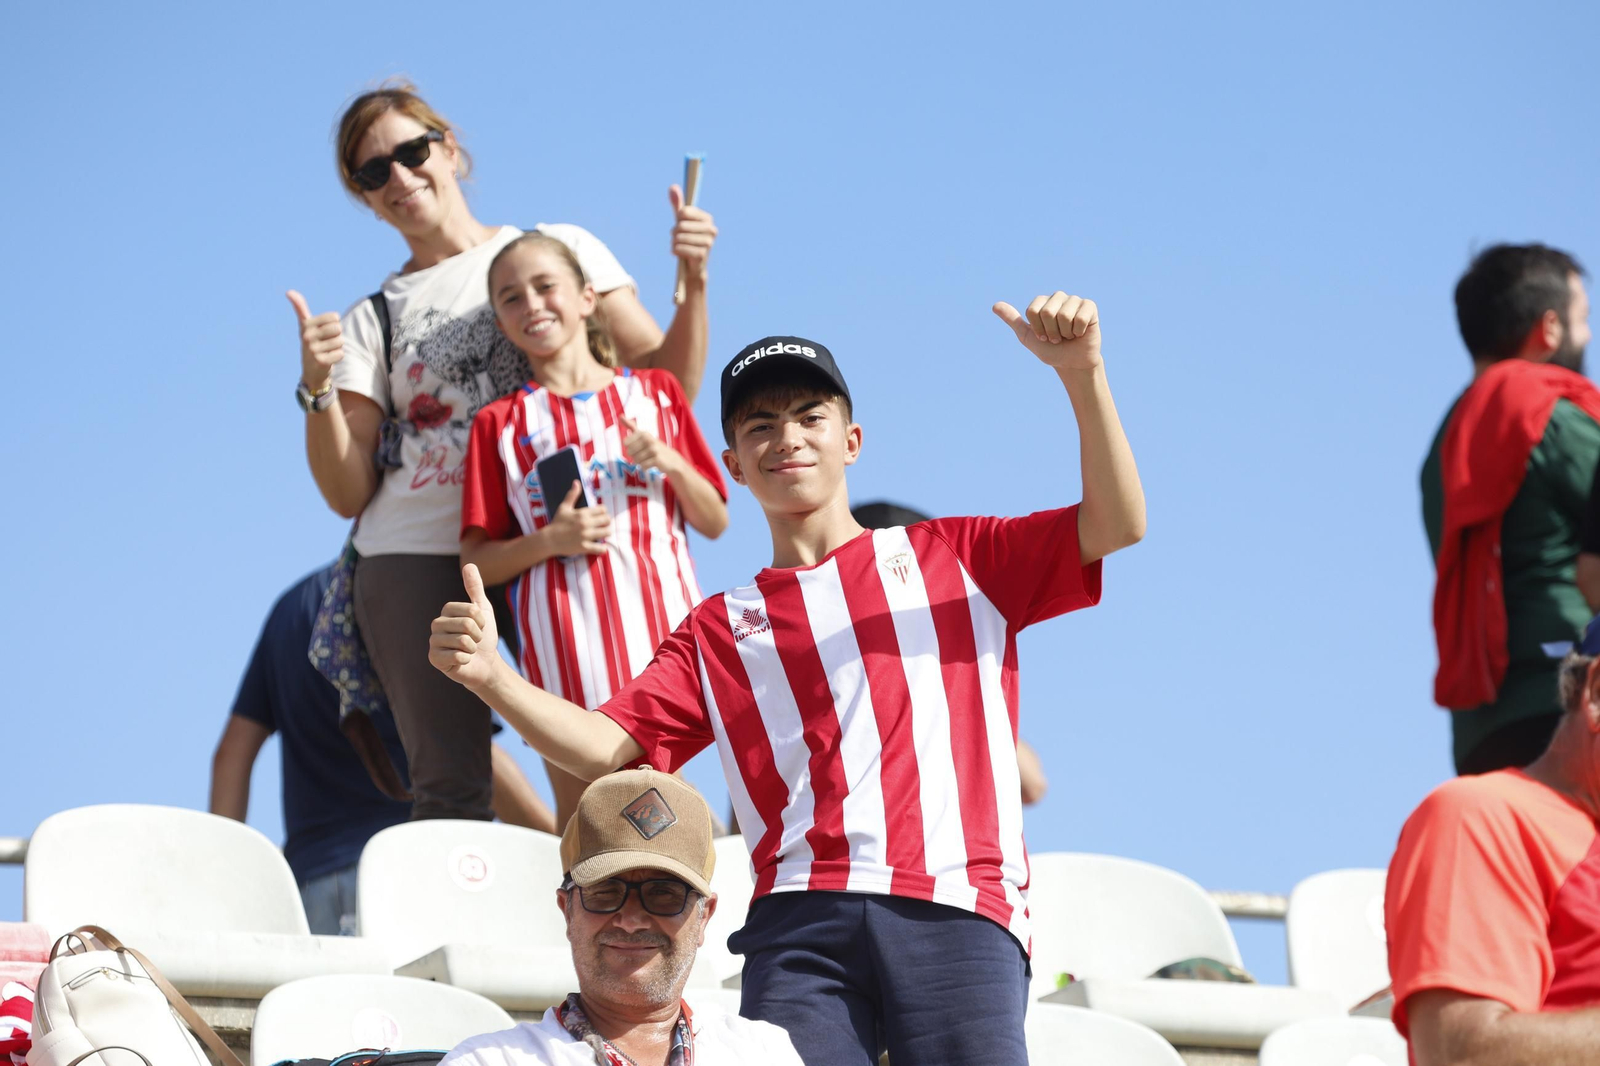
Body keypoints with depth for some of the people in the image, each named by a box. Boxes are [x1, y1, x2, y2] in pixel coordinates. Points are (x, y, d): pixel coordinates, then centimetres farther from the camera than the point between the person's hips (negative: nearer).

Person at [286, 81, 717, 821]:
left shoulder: (558, 251, 14)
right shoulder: (373, 320, 16)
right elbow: (348, 495, 8)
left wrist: (692, 286, -6)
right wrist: (318, 391, -7)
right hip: (418, 559, 1)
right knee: (449, 786, -10)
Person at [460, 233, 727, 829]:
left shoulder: (656, 393, 13)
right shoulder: (500, 424, 9)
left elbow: (715, 523, 13)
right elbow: (475, 562, 6)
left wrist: (671, 463, -5)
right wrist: (549, 542, -11)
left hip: (659, 620, 1)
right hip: (565, 639, -1)